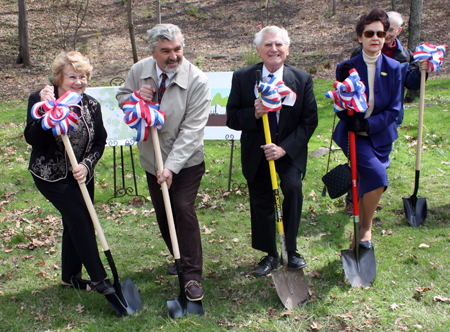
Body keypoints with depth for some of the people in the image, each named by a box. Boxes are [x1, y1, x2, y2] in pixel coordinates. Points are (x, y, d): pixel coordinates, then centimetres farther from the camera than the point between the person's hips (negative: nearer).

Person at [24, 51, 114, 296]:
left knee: (75, 223, 11)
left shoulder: (91, 105, -3)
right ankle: (98, 278, -1)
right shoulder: (39, 99, -13)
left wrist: (86, 165, -16)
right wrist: (46, 110, -35)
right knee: (80, 220, -12)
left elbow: (100, 141, 1)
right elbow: (32, 139, -22)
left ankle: (70, 277, 30)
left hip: (81, 175, 5)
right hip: (50, 175, -5)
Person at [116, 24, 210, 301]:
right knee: (163, 214, 13)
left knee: (184, 208, -15)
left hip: (187, 161, -5)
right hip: (152, 159, 5)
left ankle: (193, 276, -5)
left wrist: (172, 166, -31)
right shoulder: (139, 71, -7)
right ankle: (180, 260, 36)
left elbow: (192, 130, -24)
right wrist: (135, 97, -15)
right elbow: (122, 96, 11)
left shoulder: (198, 81, -21)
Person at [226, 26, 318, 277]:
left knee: (293, 188, -25)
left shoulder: (302, 80, -5)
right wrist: (254, 114, -25)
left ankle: (292, 250, -4)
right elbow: (232, 118, -4)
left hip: (290, 152, -1)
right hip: (256, 154, 1)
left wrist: (284, 148, -17)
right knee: (261, 205, 9)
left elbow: (309, 121, -5)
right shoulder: (242, 78, -5)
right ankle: (270, 254, 33)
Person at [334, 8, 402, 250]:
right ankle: (366, 229, -4)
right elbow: (340, 108, -4)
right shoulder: (346, 68, -5)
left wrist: (369, 125, -19)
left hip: (380, 135, 3)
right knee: (377, 175, -22)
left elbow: (394, 109, -4)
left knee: (367, 185, 10)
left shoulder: (393, 68, -1)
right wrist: (352, 121, -27)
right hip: (353, 135, -3)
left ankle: (360, 235, 27)